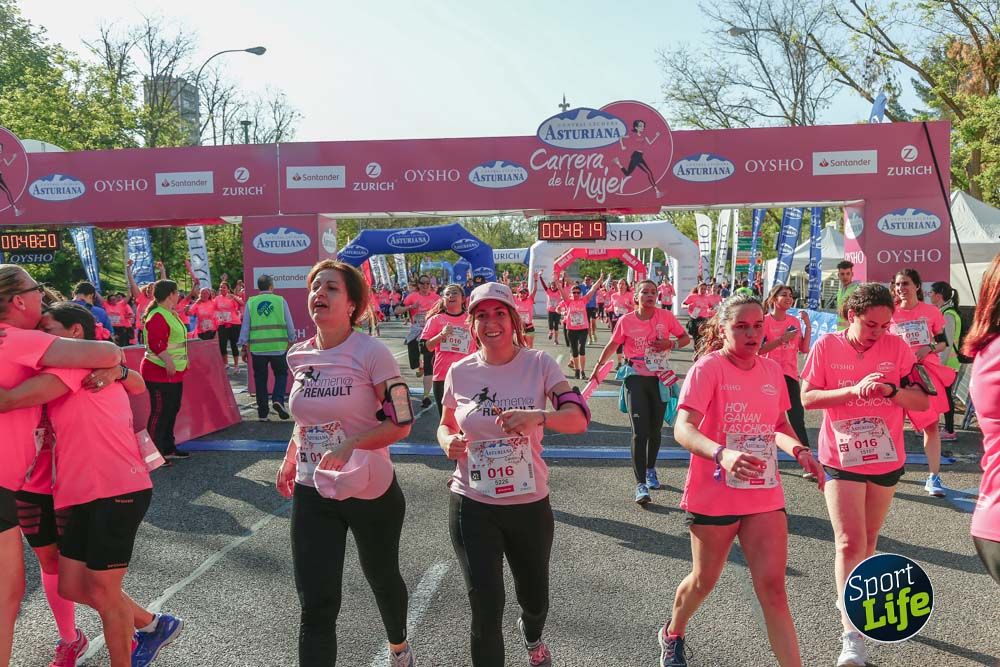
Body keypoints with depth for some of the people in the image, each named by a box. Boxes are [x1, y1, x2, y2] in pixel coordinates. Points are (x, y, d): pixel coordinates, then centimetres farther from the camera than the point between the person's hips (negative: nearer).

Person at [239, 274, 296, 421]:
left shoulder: (251, 302, 5)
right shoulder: (280, 300, 2)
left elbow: (245, 326, 6)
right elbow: (289, 325, 5)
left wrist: (243, 347, 11)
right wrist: (292, 342, 17)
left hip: (257, 347, 1)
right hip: (278, 347, -1)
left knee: (260, 379, 10)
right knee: (281, 374, 15)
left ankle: (262, 413, 12)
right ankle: (278, 400, -9)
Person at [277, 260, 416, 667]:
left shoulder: (371, 353, -16)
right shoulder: (298, 355, 1)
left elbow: (400, 423, -17)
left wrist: (348, 446, -29)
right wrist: (289, 461, 10)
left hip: (371, 493, -3)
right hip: (312, 495, 3)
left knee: (382, 579, 21)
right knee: (316, 606, 0)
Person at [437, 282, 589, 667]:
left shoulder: (538, 364, -9)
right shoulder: (460, 372, -3)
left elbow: (579, 418, -19)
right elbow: (445, 426, 11)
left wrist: (537, 416, -39)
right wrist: (448, 442, -13)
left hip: (530, 504, 1)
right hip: (472, 506, 0)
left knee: (535, 600, 19)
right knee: (486, 610, -3)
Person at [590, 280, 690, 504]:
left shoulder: (666, 316, -3)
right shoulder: (626, 321, -4)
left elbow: (686, 338, 5)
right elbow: (612, 344, 9)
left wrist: (670, 344, -14)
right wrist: (598, 367, 8)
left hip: (660, 378, 2)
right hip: (636, 378, -2)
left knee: (655, 429, 14)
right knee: (639, 432, -9)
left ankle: (650, 470, 38)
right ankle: (640, 484, -8)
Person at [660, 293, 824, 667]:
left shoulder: (772, 370, 4)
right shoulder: (708, 367, -14)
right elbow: (682, 429, -26)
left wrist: (799, 451, 0)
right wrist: (722, 454, -44)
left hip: (764, 495, 4)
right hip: (714, 494, -4)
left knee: (772, 587, -2)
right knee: (704, 580, 15)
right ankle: (672, 636, 44)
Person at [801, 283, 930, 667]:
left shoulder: (897, 348, -6)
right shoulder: (826, 346, -9)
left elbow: (922, 402, -7)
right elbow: (807, 398, -13)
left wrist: (890, 390, -26)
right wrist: (854, 390, -25)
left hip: (887, 460, 3)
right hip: (841, 459, -3)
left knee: (867, 540, 18)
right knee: (849, 542, -10)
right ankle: (852, 636, -7)